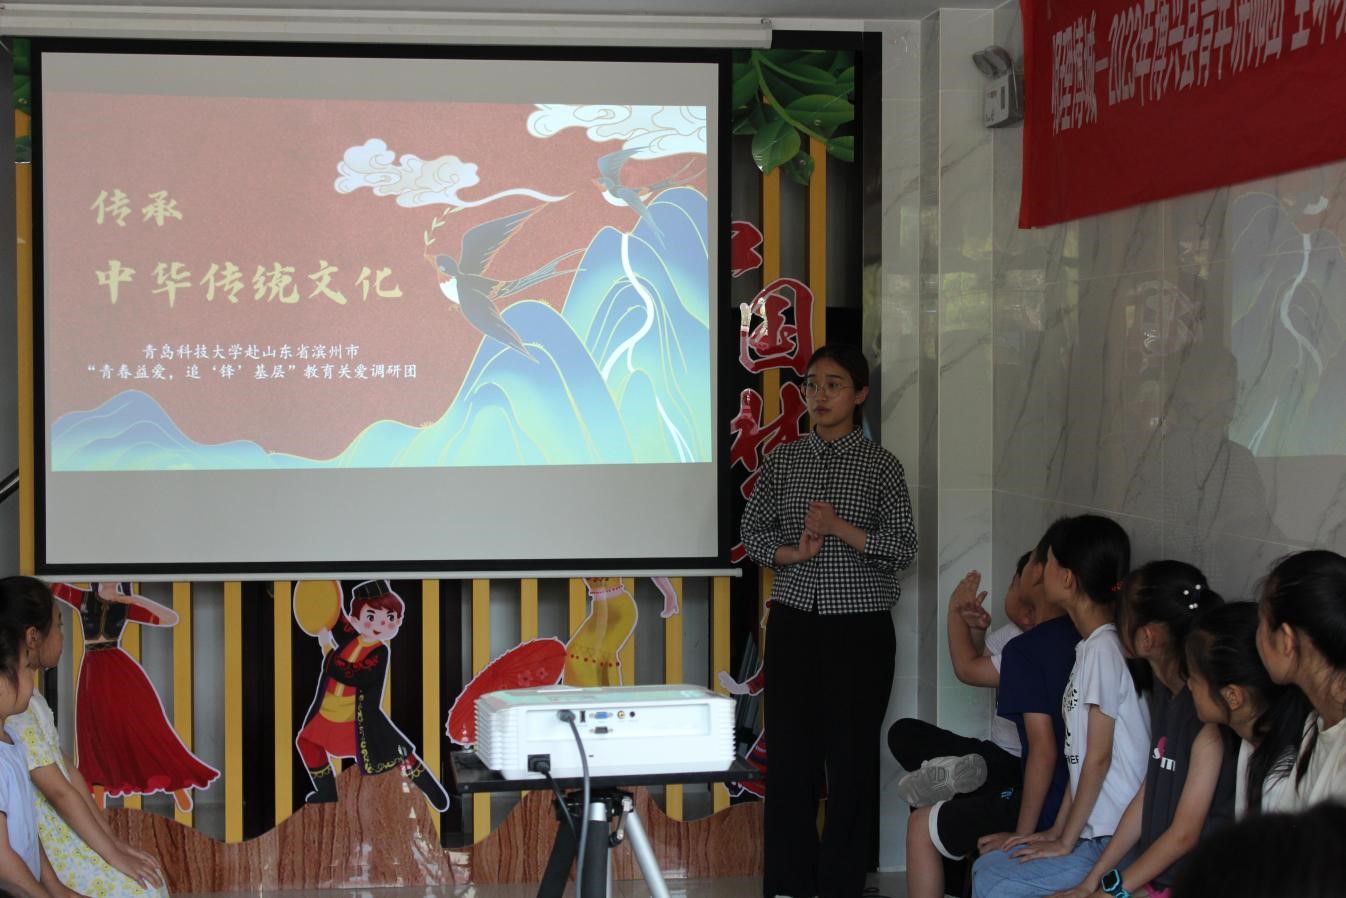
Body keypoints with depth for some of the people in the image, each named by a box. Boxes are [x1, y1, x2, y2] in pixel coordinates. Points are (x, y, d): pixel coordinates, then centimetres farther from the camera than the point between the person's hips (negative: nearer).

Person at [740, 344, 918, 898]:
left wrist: (842, 529, -17)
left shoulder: (882, 467, 0)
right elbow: (752, 532, 6)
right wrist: (791, 553, -13)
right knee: (791, 749, 2)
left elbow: (903, 549, -4)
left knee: (852, 753, 0)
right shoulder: (781, 462, 7)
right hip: (794, 622, 2)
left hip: (860, 627, -2)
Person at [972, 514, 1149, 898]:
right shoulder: (1091, 647, 13)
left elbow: (1098, 758, -16)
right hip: (1092, 832, 9)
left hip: (1115, 842, -9)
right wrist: (1057, 831, 14)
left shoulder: (1104, 650, -17)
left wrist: (1065, 841, -9)